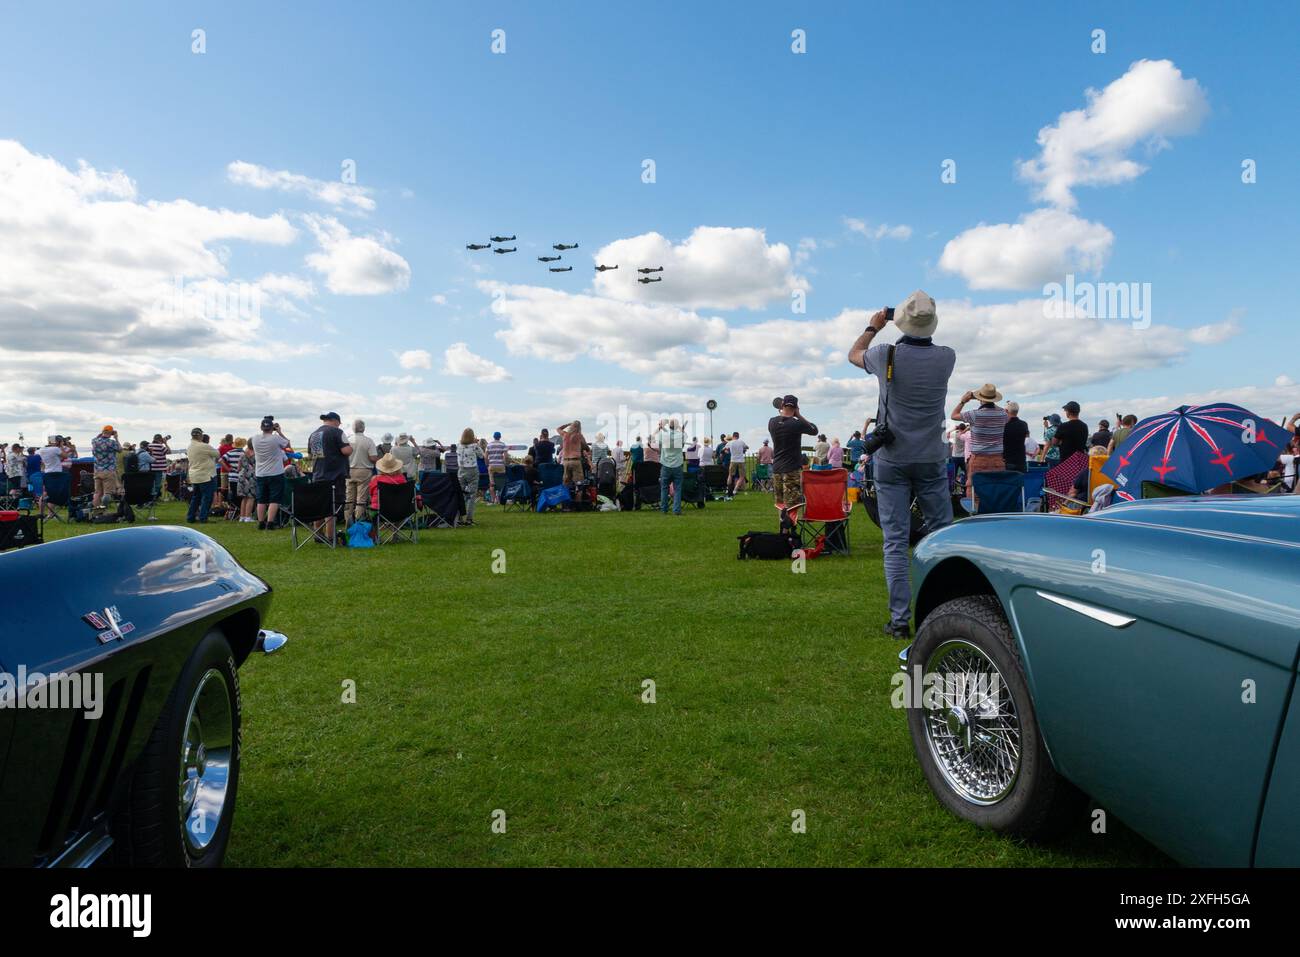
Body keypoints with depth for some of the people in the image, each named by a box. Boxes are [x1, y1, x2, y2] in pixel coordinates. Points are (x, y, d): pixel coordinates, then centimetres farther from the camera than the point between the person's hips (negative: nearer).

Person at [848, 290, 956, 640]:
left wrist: (873, 327, 29)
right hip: (932, 460, 2)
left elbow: (853, 354, 14)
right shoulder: (946, 358, -4)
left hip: (892, 460, -1)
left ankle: (900, 620, 1)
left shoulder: (886, 356, -9)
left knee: (895, 542, 0)